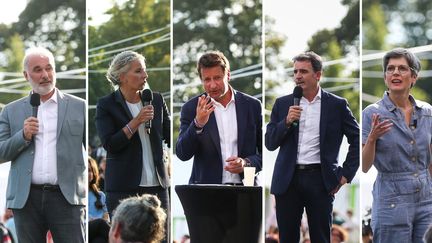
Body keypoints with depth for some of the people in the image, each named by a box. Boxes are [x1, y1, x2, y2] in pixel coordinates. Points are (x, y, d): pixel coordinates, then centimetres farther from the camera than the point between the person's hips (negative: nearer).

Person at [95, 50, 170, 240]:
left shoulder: (156, 100, 10)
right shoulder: (106, 105, -1)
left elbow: (169, 135, 17)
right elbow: (109, 144, -10)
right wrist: (137, 121, -16)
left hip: (157, 182, 3)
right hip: (123, 187, -3)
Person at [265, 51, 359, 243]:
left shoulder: (337, 105, 4)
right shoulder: (283, 104, 10)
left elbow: (357, 139, 8)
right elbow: (270, 143, 7)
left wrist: (346, 174, 2)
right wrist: (287, 121, -9)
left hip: (320, 180, -2)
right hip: (288, 180, 2)